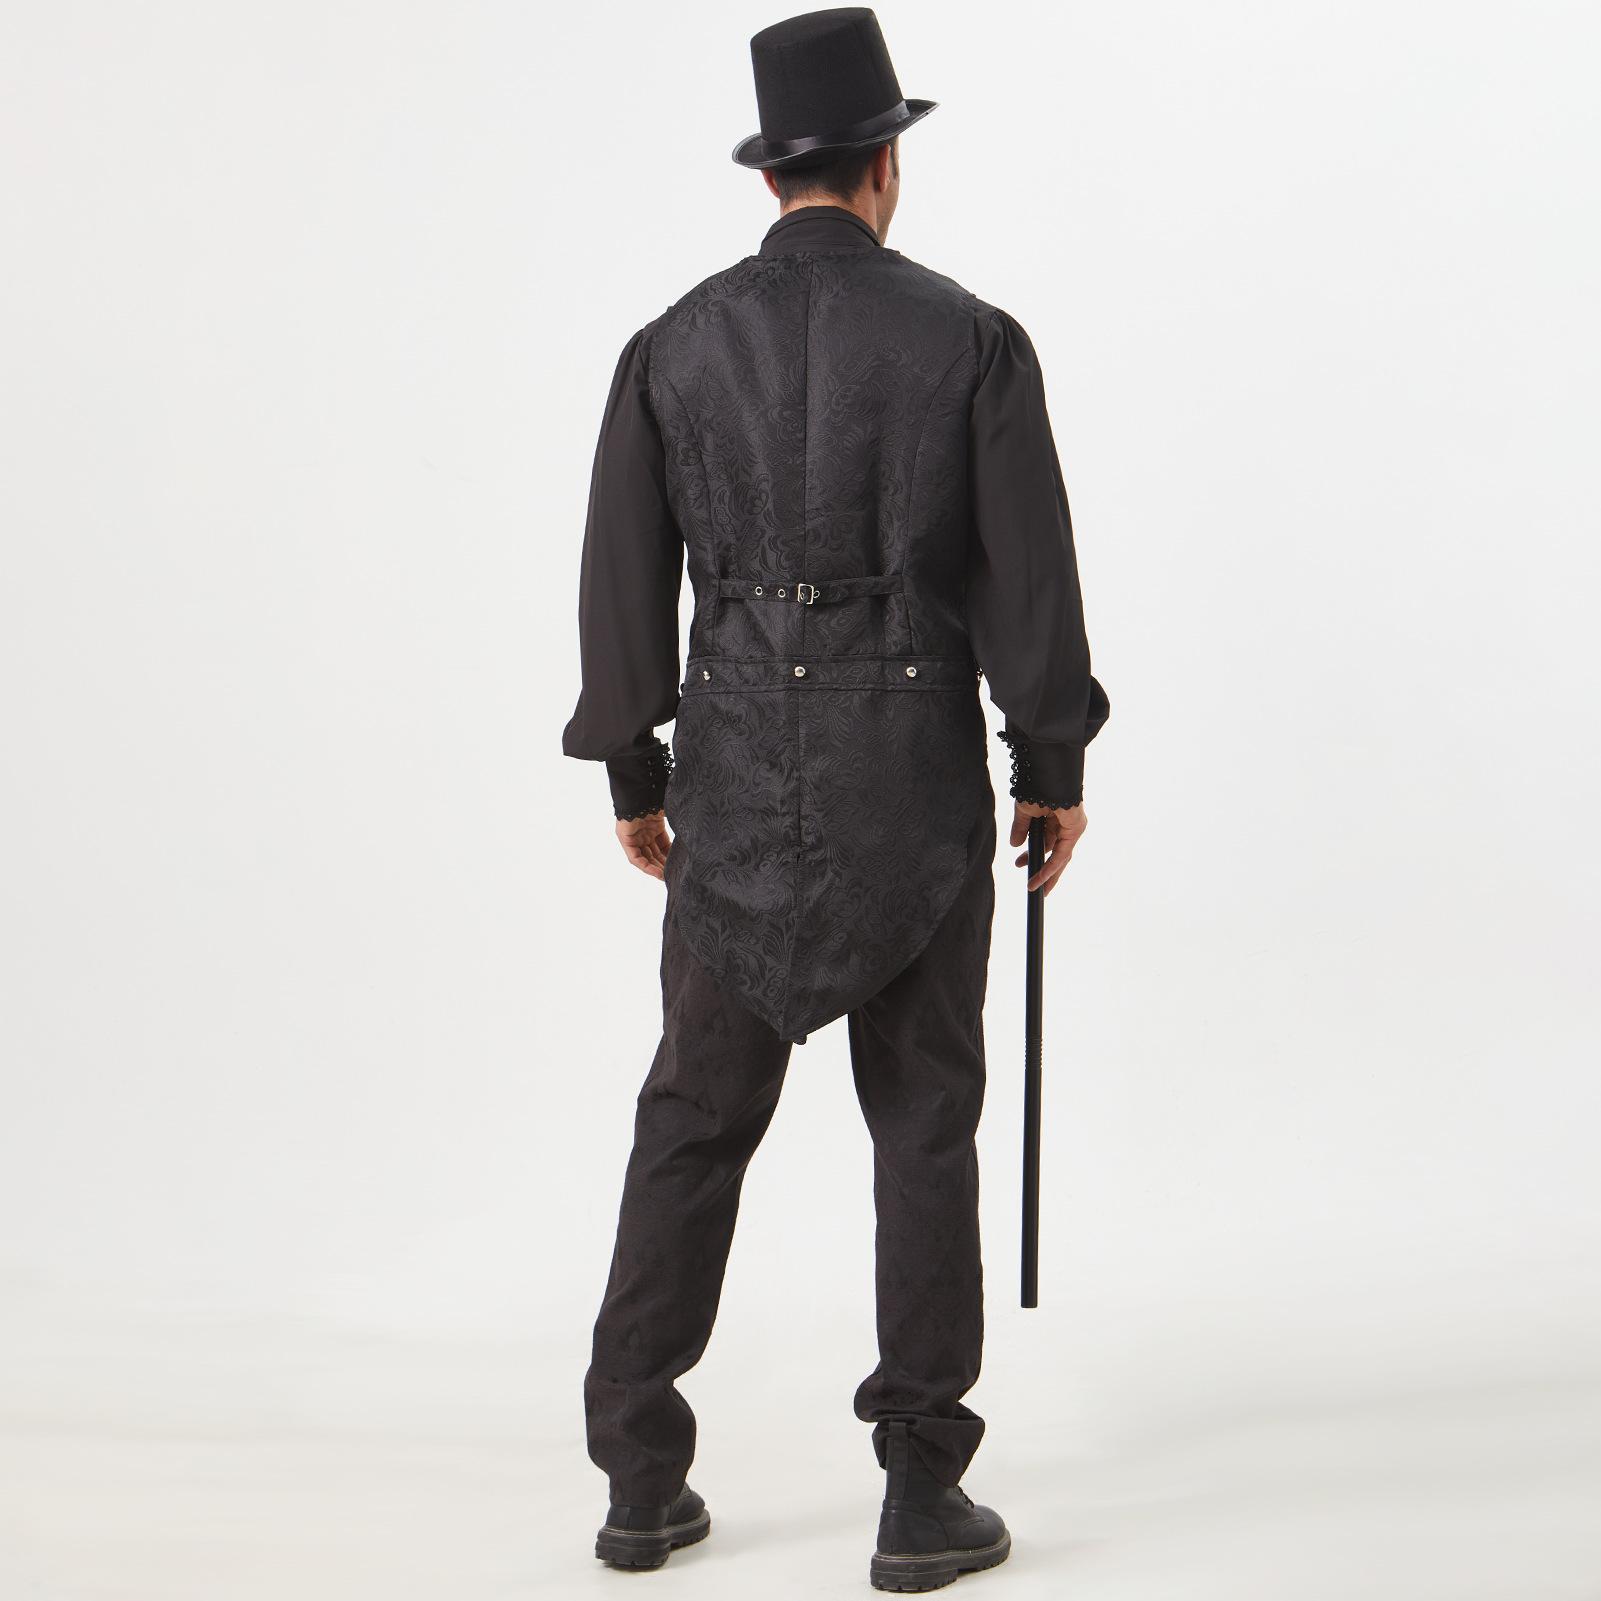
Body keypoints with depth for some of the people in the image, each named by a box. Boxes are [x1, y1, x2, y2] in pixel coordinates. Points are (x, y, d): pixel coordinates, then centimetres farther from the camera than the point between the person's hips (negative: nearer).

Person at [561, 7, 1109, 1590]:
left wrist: (632, 775, 15)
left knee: (693, 1119, 11)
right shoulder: (971, 340, -4)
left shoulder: (675, 345, 1)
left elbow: (622, 577, 4)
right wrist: (1055, 766, 7)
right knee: (923, 1127, 7)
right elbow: (1029, 575, -4)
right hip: (916, 775, -2)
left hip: (738, 777, 2)